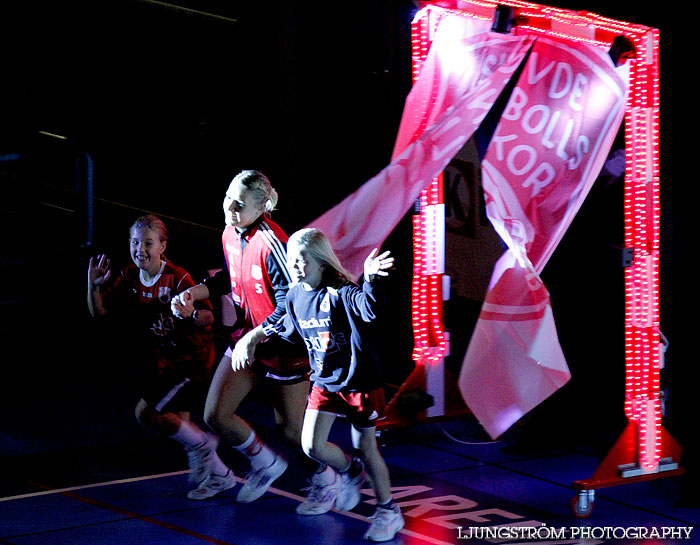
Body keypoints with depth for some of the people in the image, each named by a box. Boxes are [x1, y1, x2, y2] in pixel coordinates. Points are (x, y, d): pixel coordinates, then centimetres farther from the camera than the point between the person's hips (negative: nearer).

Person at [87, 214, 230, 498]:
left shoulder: (177, 278, -22)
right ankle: (218, 473, 30)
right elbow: (98, 312, -2)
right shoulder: (129, 277, -3)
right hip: (162, 362, 7)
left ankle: (201, 443, 9)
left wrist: (191, 313, -45)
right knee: (177, 423, 12)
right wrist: (93, 286, -20)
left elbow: (208, 318, -24)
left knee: (146, 413, -12)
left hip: (190, 359, -7)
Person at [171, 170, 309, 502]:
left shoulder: (270, 243, -26)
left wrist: (257, 337, -26)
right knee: (215, 415, 1)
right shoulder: (230, 234, 0)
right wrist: (193, 294, 6)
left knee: (291, 431, 4)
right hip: (248, 336, 7)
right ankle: (266, 463, 24)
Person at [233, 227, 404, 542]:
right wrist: (267, 334, 20)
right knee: (312, 446, -2)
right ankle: (352, 473, 30)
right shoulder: (295, 296, -1)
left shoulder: (340, 292, -21)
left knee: (366, 449, 3)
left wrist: (370, 280, -58)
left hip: (358, 380, -6)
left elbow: (368, 308, -43)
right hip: (324, 381, 6)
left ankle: (388, 511, 20)